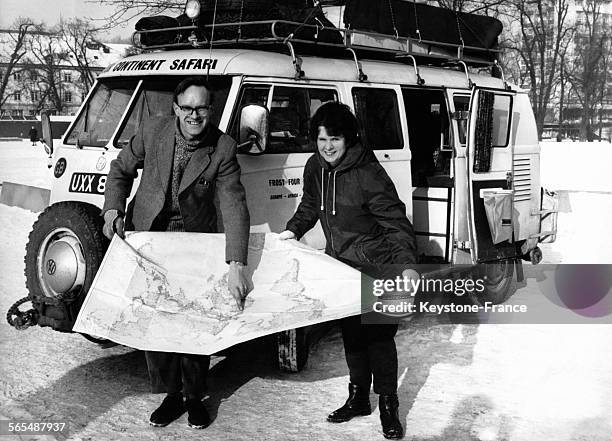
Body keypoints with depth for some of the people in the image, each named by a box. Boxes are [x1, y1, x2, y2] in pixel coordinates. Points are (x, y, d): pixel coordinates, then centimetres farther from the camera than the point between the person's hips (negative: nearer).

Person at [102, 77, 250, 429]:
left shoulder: (223, 148, -16)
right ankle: (171, 394, 22)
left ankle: (195, 397, 22)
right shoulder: (153, 132, -10)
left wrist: (236, 265, -29)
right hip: (148, 236, 2)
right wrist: (113, 209, -10)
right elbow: (122, 169, 7)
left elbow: (234, 206, -21)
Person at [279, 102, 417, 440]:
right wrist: (293, 230, 5)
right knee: (351, 334, 15)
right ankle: (358, 398, 30)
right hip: (340, 266, 6)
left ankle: (388, 405, 16)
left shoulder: (369, 174, -21)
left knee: (379, 336, 0)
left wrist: (407, 263, -33)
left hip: (376, 269, -6)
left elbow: (397, 223, -22)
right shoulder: (315, 168, 0)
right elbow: (310, 205, 19)